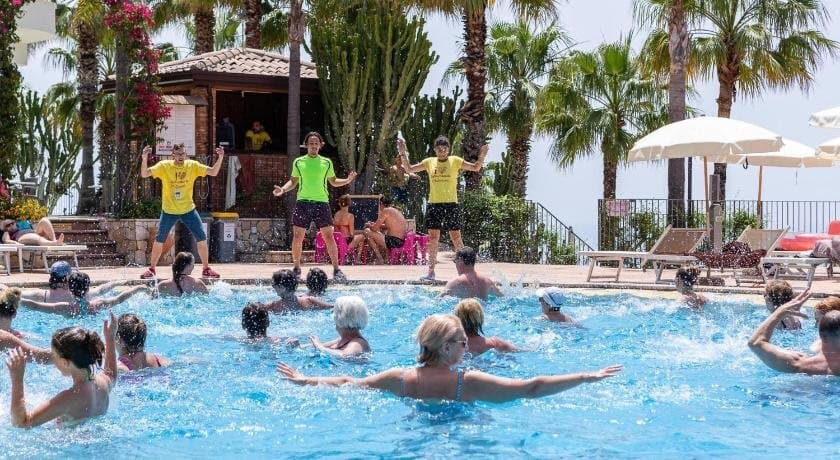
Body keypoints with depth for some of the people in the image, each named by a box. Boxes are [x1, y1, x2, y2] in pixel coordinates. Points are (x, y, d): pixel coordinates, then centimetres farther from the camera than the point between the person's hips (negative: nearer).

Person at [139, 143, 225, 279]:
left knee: (202, 238, -4)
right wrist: (144, 159, -35)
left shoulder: (193, 166, -6)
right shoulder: (164, 166, -11)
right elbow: (144, 174, -18)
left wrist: (220, 158, -26)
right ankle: (151, 269, 18)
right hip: (169, 211, -1)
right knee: (159, 240, 2)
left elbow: (213, 172, -10)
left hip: (188, 210, 1)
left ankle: (206, 269, 9)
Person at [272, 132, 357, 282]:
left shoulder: (326, 163, 8)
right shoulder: (298, 162, 7)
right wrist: (283, 189, -4)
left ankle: (336, 269, -2)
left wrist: (347, 180, 0)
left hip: (321, 202, 0)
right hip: (303, 202, 0)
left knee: (328, 236, -6)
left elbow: (333, 182, 16)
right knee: (297, 236, 0)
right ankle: (296, 268, 14)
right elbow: (293, 182, 14)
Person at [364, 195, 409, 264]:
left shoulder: (385, 211, -7)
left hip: (393, 241, -9)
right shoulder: (396, 211, 19)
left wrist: (368, 225, 14)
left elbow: (375, 228, -8)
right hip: (401, 241, 9)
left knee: (367, 232, 0)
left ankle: (380, 259, -1)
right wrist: (373, 224, 32)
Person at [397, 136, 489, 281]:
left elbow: (475, 168, 2)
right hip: (433, 204, 2)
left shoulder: (455, 161, 2)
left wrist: (482, 156, -15)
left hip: (451, 204, -2)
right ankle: (431, 271, 6)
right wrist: (402, 154, 0)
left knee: (456, 237, -3)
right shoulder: (429, 162, 8)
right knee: (433, 237, 2)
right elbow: (409, 169, 11)